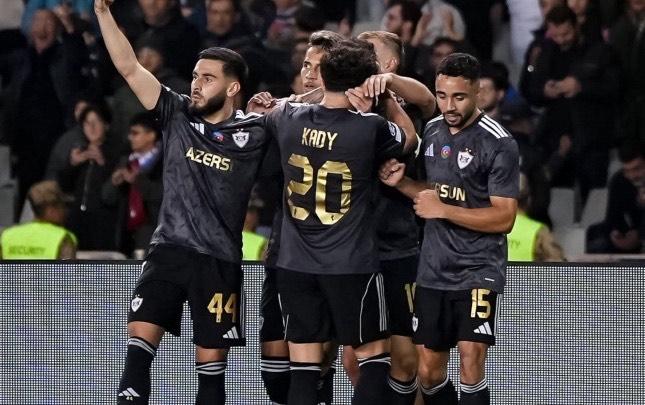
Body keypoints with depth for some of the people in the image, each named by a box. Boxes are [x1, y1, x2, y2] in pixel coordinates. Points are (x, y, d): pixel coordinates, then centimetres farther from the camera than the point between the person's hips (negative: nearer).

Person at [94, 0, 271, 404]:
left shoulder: (254, 133, -3)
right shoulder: (176, 114, 3)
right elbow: (129, 67, -2)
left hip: (219, 262, -2)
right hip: (168, 250, 2)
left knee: (211, 362, 4)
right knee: (139, 342, -12)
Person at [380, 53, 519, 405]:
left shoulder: (499, 144, -11)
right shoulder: (432, 131, 9)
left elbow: (504, 218, -14)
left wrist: (444, 210, -20)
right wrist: (401, 183, 2)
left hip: (478, 270, -6)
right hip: (434, 270, 6)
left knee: (471, 360, -18)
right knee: (429, 371, 6)